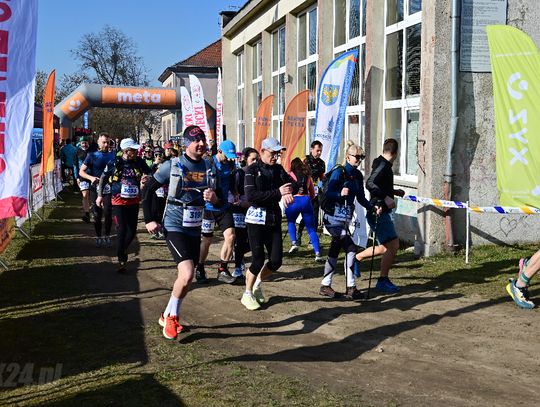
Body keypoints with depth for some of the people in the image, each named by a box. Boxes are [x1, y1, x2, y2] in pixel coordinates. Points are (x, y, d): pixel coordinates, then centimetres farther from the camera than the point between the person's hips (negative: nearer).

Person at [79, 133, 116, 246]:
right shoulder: (92, 156, 3)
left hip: (108, 189, 0)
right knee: (97, 214, 3)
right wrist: (91, 178, -15)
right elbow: (81, 171, 3)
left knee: (108, 213, -9)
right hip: (95, 189, 0)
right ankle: (98, 237, 15)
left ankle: (107, 236, 7)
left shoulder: (113, 155, 6)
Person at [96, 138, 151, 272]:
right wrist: (100, 195, 8)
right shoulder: (114, 163, -9)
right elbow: (103, 178, 5)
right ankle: (121, 260, 3)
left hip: (134, 201, 3)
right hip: (119, 201, -3)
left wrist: (147, 177, -20)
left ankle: (123, 249, 37)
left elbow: (149, 174, 5)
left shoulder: (139, 162, -5)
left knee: (132, 230, 9)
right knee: (122, 230, -8)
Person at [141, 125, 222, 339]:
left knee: (186, 278, 12)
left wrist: (215, 198, -13)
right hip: (174, 227, -6)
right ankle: (172, 316, 3)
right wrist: (149, 220, -6)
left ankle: (168, 315, 32)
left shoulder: (209, 168, 3)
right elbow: (147, 190, -2)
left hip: (195, 229, 6)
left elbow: (220, 200, 11)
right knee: (187, 275, -19)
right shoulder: (172, 166, -9)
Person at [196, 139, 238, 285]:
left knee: (230, 236, -7)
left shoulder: (230, 164, 4)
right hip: (208, 207, -5)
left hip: (224, 207, 5)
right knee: (207, 240, 5)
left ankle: (223, 270, 5)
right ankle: (199, 270, 23)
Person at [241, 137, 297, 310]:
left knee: (276, 260, 4)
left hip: (274, 218, 6)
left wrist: (289, 191, -21)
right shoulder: (252, 170, -8)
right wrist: (278, 193, -23)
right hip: (257, 218, -5)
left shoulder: (278, 169, 9)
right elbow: (251, 196, -20)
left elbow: (294, 185, 4)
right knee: (258, 259, -6)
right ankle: (247, 294, 14)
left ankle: (257, 284, 31)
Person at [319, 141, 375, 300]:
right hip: (333, 216, -8)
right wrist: (340, 193, -37)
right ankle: (351, 288, -10)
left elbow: (361, 198, 14)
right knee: (350, 249, -14)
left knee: (335, 250, 13)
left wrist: (372, 208, -2)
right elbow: (328, 194, -18)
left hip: (345, 217, 8)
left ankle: (325, 286, 22)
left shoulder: (357, 175, 10)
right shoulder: (338, 172, -12)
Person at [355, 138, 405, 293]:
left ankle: (355, 258, 24)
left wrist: (395, 192, 34)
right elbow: (370, 184, -30)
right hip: (379, 213, -10)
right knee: (393, 246, -8)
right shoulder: (383, 166, -15)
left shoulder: (384, 165, 15)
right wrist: (386, 198, -34)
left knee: (385, 248, 14)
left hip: (380, 212, 10)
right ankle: (383, 281, 0)